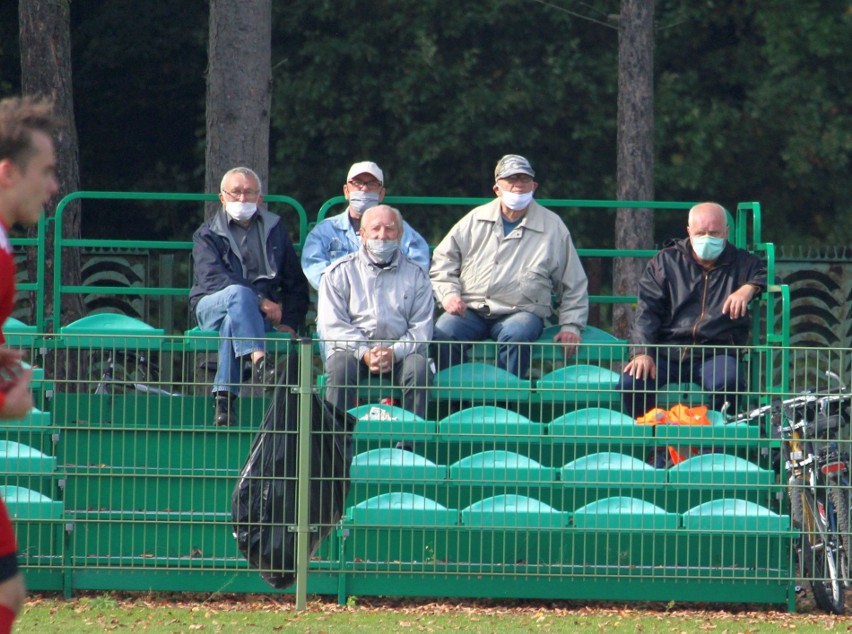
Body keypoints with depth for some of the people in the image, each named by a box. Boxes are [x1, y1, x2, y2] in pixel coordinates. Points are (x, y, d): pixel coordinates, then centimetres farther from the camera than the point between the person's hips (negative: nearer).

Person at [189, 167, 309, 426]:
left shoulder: (274, 230, 17)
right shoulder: (207, 234, 7)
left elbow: (296, 282, 18)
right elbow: (213, 278, -11)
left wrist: (289, 322, 1)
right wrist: (260, 302, -22)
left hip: (264, 312, 1)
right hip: (212, 306, -1)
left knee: (232, 324, -36)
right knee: (239, 293, -37)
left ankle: (224, 397, -44)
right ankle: (259, 362, -55)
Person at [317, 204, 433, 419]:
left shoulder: (415, 275, 14)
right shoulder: (340, 272, 10)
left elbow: (422, 327, 5)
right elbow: (332, 324, 0)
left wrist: (394, 352, -14)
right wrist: (364, 353, -15)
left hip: (400, 351, 1)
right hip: (352, 349, -1)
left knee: (419, 367, -30)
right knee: (340, 367, -33)